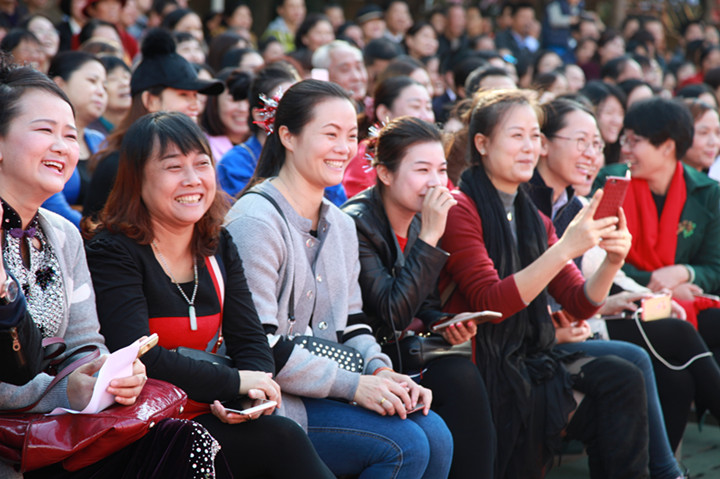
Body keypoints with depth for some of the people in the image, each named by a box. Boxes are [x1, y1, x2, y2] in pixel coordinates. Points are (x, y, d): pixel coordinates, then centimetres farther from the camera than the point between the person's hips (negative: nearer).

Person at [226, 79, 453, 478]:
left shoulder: (342, 227, 15)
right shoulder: (255, 221, -14)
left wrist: (381, 372, -5)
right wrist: (354, 385, -20)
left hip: (328, 391, 8)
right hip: (273, 401, -8)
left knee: (435, 433, -12)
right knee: (404, 444, -21)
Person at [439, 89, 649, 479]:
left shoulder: (532, 218, 16)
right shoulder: (461, 208, -7)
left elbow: (580, 304, 10)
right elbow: (491, 303, -19)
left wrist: (612, 262, -10)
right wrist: (566, 247, -25)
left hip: (530, 359, 7)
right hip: (482, 366, -7)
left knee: (621, 379, -15)